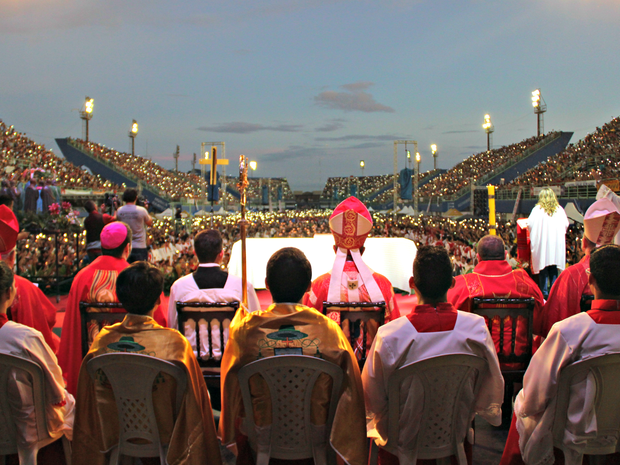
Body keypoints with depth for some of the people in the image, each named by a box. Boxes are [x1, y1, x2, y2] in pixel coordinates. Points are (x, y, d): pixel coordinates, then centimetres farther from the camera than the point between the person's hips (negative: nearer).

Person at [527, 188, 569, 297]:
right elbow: (566, 224, 7)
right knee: (553, 270, 11)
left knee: (543, 268, 3)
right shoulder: (559, 209, 1)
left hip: (541, 242, -3)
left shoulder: (537, 209, -8)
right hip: (556, 243, 3)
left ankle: (544, 292, 4)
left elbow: (529, 224, -8)